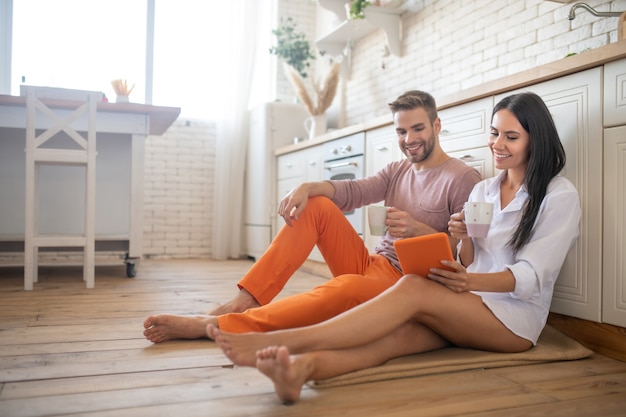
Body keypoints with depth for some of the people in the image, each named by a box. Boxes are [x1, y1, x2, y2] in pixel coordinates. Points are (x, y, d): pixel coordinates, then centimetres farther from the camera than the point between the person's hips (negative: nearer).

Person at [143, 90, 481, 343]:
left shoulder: (464, 179, -5)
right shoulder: (397, 171, 15)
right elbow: (352, 191, -2)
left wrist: (417, 228, -25)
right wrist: (307, 187, -19)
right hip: (371, 265, 7)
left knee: (345, 287, -40)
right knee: (316, 205, -9)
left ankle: (212, 325, -38)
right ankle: (243, 302, -18)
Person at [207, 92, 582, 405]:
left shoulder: (560, 195, 1)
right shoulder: (483, 189, 18)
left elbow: (530, 276, -9)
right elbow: (469, 265, 14)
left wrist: (473, 281, -28)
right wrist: (465, 240, -10)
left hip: (518, 317, -4)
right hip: (467, 308, 4)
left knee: (414, 289, -32)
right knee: (404, 330, -32)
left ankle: (277, 340, -42)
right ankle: (301, 367, -59)